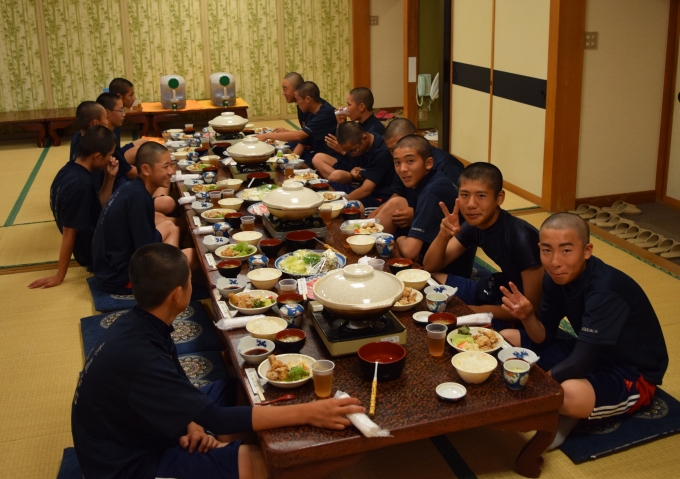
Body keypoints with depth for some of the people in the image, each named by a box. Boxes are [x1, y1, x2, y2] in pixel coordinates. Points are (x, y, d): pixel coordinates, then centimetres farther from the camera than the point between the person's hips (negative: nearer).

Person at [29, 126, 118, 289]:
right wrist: (59, 276, -15)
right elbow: (69, 232, -22)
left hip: (93, 241, 9)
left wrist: (110, 178, -3)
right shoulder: (79, 184, -29)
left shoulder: (70, 171, 0)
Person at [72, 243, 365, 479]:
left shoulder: (138, 325, -7)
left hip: (135, 430, 9)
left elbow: (177, 388, 7)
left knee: (226, 389, 12)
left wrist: (191, 422, -13)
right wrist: (307, 413, -30)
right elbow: (215, 420, -30)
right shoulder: (138, 358, -34)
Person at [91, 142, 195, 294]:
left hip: (110, 265, 10)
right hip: (119, 276, -9)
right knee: (195, 254, -11)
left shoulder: (134, 189, 3)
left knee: (170, 227, 20)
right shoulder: (138, 196, -24)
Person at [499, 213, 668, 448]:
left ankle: (564, 413, -6)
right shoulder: (556, 276, -7)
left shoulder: (605, 291, -31)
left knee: (568, 393, -41)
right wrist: (528, 317, -24)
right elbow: (543, 338, -2)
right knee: (506, 340, 2)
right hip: (590, 354, 8)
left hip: (633, 374, -8)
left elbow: (579, 364, -32)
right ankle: (553, 402, -6)